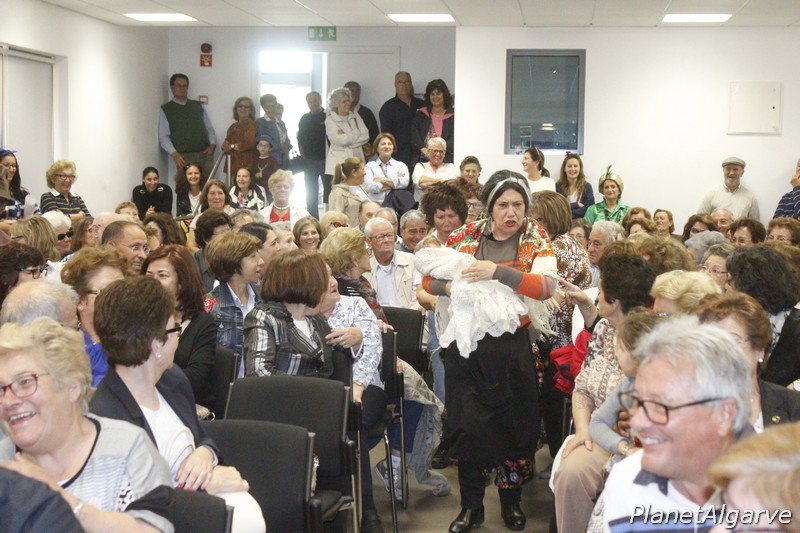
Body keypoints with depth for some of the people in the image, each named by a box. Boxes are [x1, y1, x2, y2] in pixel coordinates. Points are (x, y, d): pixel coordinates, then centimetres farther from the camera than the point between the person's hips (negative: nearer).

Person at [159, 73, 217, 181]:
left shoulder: (198, 106, 18)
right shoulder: (166, 110, 8)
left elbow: (209, 128, 19)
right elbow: (163, 137, 2)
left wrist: (212, 144, 0)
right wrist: (174, 154, -13)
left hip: (205, 154, 3)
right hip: (184, 157, -3)